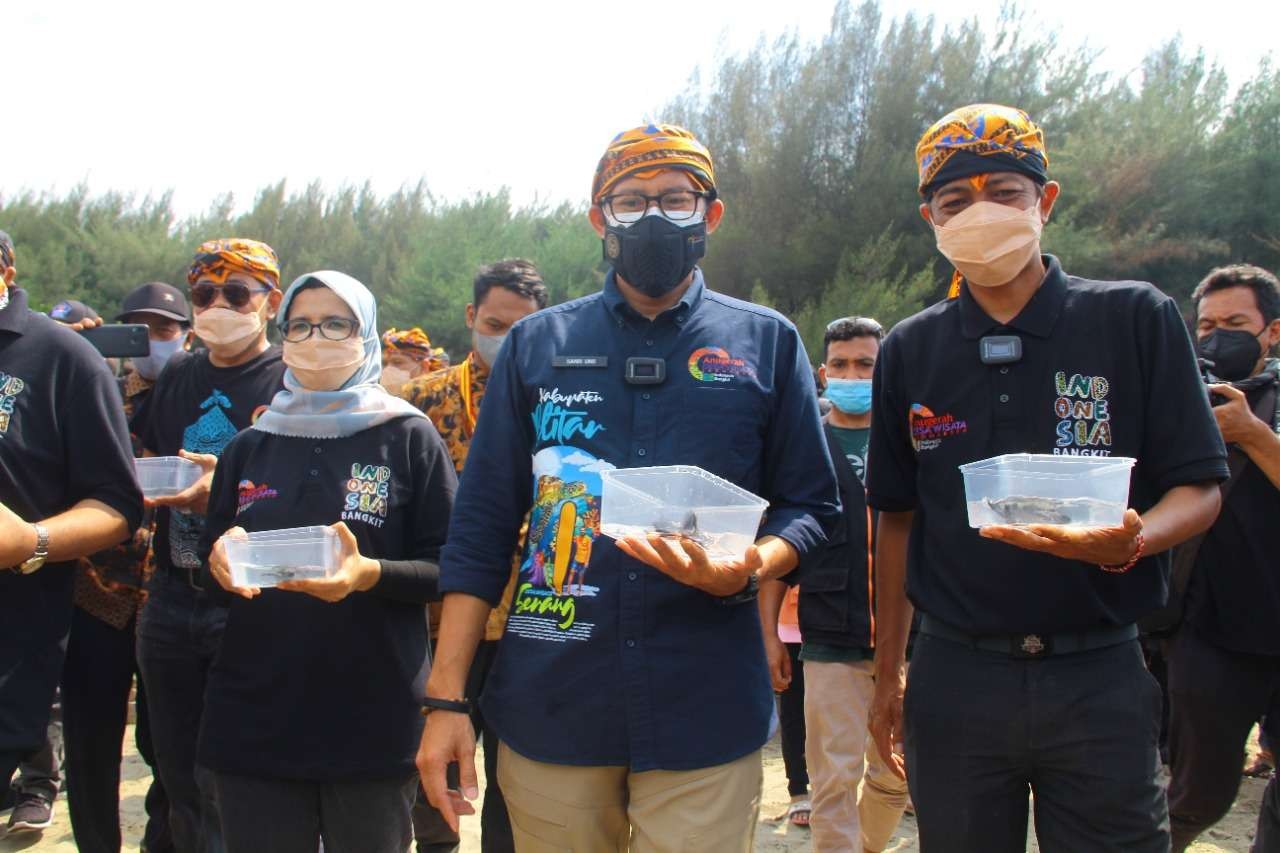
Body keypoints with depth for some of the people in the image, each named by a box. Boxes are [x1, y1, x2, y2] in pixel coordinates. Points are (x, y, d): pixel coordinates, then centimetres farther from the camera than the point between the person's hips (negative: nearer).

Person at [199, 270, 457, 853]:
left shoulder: (409, 438, 0)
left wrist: (371, 575, -21)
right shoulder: (249, 446, 12)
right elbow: (209, 556, 17)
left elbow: (450, 570, -3)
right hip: (254, 720, 3)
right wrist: (220, 559, -6)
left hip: (372, 721, -3)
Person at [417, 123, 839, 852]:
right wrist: (447, 698, 1)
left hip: (706, 711, 0)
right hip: (549, 709, 1)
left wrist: (747, 570, -15)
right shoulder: (536, 345, 8)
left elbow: (811, 506, 8)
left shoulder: (767, 344, 7)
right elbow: (481, 529, 6)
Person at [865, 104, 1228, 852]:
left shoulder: (1136, 320, -2)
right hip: (954, 677, 2)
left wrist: (1131, 540, -24)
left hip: (1099, 678, -2)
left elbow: (1199, 488, -1)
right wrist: (888, 674, 10)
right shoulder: (910, 351, 5)